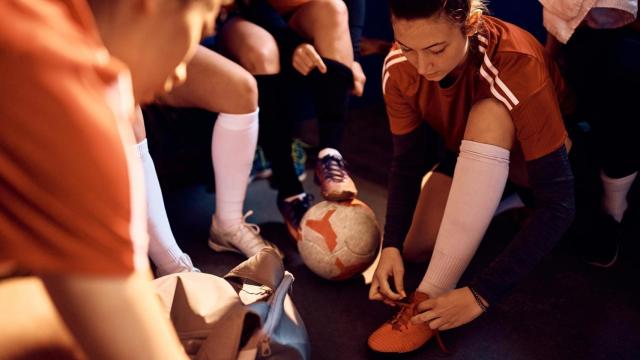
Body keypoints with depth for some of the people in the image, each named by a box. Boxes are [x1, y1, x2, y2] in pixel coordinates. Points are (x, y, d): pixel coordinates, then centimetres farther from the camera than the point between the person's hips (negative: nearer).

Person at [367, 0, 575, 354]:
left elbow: (559, 201, -37)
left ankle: (430, 298, -33)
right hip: (471, 156, 5)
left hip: (535, 156, -4)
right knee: (417, 248, -18)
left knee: (488, 115, -38)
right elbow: (406, 162, -14)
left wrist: (481, 294, -40)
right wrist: (391, 246, -29)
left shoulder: (516, 66, -37)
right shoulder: (399, 67, -24)